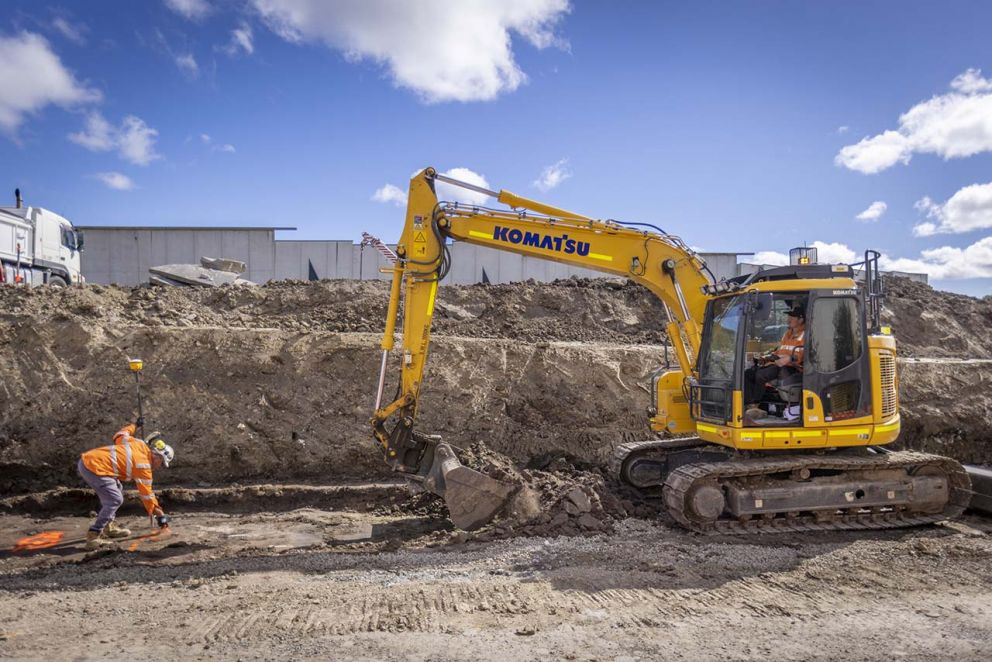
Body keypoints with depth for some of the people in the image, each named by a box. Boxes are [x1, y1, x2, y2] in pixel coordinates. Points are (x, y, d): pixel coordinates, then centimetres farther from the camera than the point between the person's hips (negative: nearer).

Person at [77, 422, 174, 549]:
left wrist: (134, 425, 47)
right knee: (115, 500, -9)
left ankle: (108, 527, 26)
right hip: (94, 468, -10)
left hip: (86, 459, 10)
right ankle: (93, 536, -8)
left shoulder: (137, 443, 11)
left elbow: (119, 435, 30)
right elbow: (146, 493, -1)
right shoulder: (144, 464, -7)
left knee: (115, 489, 22)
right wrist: (160, 514, 7)